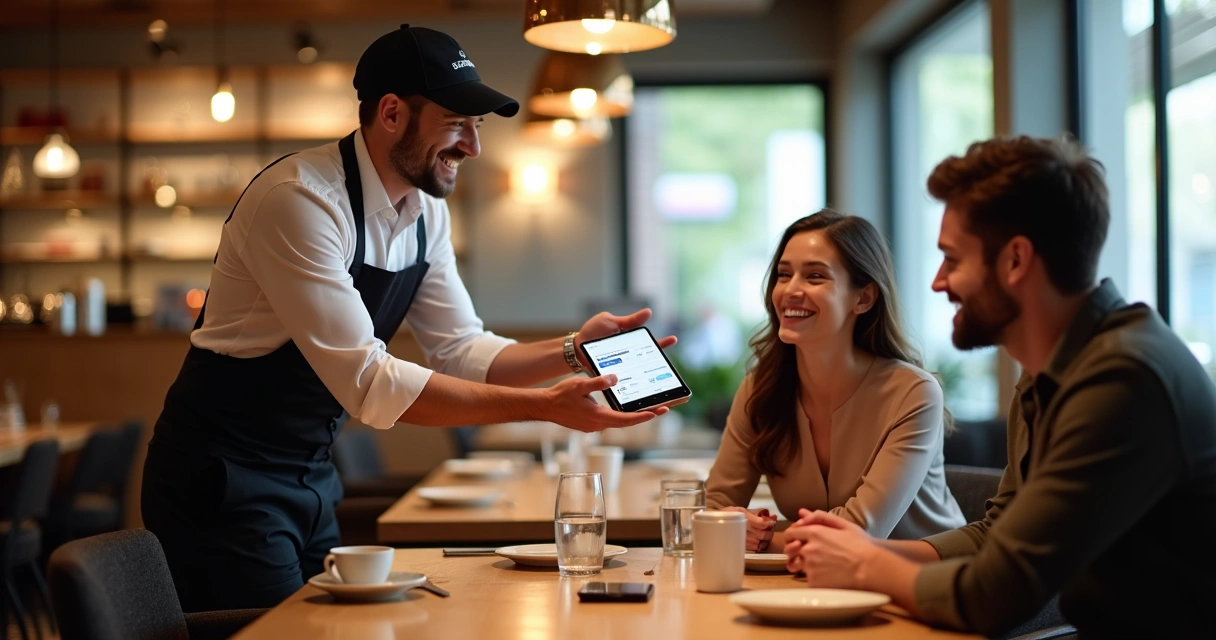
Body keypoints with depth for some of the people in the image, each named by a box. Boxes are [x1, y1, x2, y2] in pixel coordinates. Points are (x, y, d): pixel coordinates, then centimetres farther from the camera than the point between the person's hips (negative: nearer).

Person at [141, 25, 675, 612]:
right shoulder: (299, 199, -24)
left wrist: (575, 350, -10)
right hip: (225, 475, -8)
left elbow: (464, 353, 7)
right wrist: (543, 407, -30)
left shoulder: (426, 213, 1)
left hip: (311, 474, 8)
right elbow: (368, 384, -29)